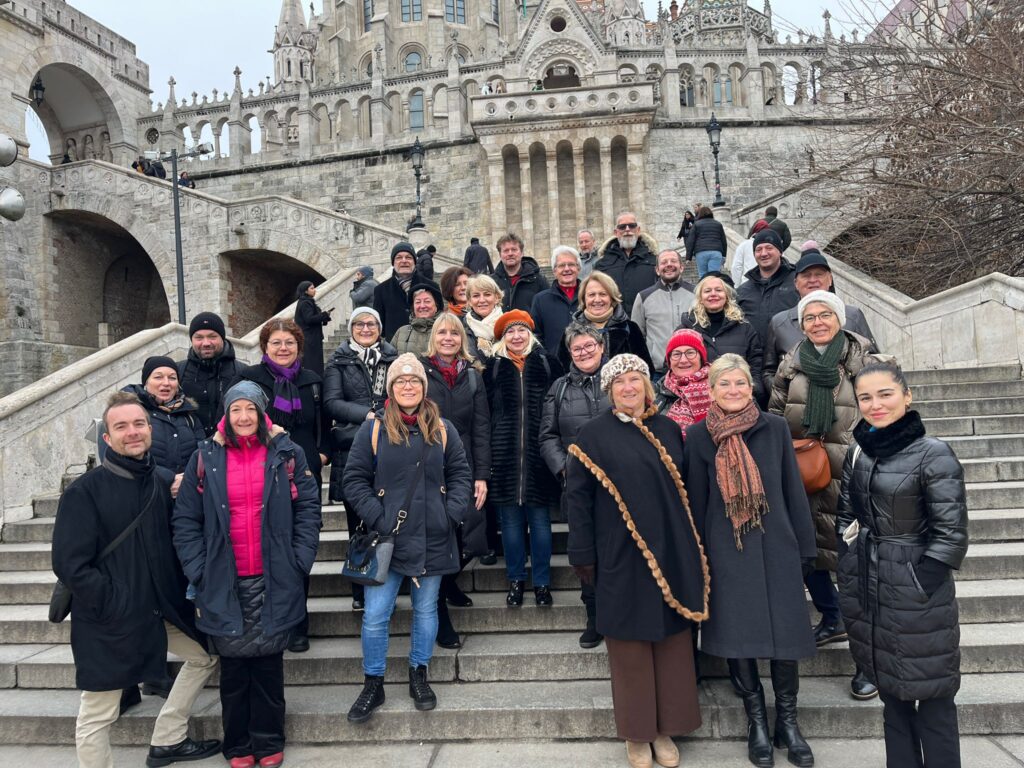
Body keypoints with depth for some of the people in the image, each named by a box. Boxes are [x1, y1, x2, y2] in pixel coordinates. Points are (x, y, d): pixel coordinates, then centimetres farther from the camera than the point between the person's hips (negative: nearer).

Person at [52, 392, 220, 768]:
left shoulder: (162, 483, 3)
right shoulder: (85, 491, -13)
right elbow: (70, 564, -16)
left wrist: (183, 592, 2)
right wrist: (114, 604, -17)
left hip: (162, 609, 6)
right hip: (110, 619, -6)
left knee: (206, 654, 18)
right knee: (98, 715, 5)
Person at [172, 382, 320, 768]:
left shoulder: (285, 453, 0)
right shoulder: (206, 457, 1)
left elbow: (308, 507, 1)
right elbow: (185, 519, 3)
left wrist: (299, 561, -5)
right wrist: (198, 571, -4)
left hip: (273, 580, 0)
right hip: (224, 582, 1)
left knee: (269, 663, 9)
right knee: (233, 665, 9)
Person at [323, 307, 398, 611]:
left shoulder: (394, 359, 12)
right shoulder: (339, 362, 9)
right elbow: (331, 403, -3)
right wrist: (367, 415, -15)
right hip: (352, 452, -1)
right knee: (358, 525, 4)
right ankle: (360, 592, 16)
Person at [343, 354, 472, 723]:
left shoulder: (442, 429, 4)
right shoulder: (374, 429, -2)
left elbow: (460, 475, 7)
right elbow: (355, 479, -2)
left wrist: (451, 514, -6)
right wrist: (378, 519, -11)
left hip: (432, 539, 2)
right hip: (386, 540, -2)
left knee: (426, 609, 13)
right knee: (375, 615, 0)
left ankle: (419, 676, 32)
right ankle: (373, 684, 19)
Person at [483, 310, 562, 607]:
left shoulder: (547, 364, 5)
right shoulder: (492, 367, 6)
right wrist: (485, 455, 1)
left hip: (539, 453, 0)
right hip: (504, 455, 1)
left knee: (539, 519, 6)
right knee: (511, 520, 8)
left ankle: (542, 582, 19)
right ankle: (516, 580, 22)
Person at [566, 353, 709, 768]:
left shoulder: (668, 429, 8)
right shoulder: (593, 434, -4)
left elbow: (685, 487, 13)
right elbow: (578, 496, -5)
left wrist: (692, 546, 11)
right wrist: (583, 556, -9)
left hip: (672, 554, 4)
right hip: (622, 558, -4)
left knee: (672, 641, 11)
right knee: (630, 645, 6)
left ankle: (665, 728, 27)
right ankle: (636, 732, 24)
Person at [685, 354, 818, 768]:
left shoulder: (774, 427, 1)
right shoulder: (699, 435, -2)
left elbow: (793, 489, 5)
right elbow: (696, 500, 1)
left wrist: (805, 547, 5)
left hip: (776, 547, 1)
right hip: (726, 553, -1)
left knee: (784, 632, 4)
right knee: (736, 637, 6)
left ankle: (787, 720, 24)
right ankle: (756, 720, 25)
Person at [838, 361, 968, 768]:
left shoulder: (933, 454, -13)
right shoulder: (857, 453, 5)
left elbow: (951, 535, -13)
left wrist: (917, 583, -13)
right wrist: (853, 563, 7)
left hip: (917, 592, -5)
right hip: (868, 592, 6)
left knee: (931, 695, 6)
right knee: (891, 691, 18)